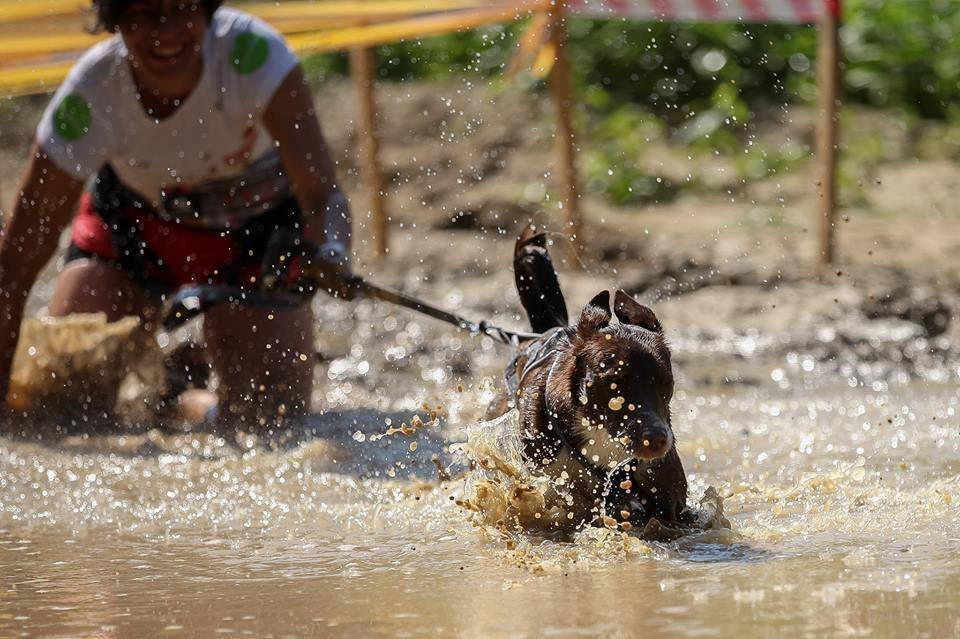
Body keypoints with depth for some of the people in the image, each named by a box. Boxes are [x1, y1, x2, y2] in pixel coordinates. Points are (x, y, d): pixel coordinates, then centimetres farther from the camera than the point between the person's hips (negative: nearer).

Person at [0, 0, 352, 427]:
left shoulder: (253, 52, -35)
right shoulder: (89, 98, -32)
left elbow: (321, 189, -42)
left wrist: (329, 253, -65)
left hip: (257, 229, -1)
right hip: (130, 226, 1)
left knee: (275, 417, -13)